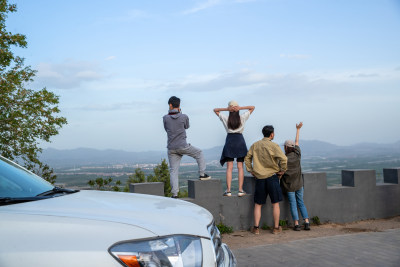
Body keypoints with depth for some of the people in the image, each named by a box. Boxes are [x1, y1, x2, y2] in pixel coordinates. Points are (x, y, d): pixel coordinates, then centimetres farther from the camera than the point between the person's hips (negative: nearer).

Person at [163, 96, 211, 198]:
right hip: (183, 146, -2)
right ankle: (202, 174, 21)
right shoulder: (184, 117, -6)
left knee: (173, 171, 4)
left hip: (171, 148, 2)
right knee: (199, 153, 23)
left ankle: (174, 193, -2)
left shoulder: (165, 118, -2)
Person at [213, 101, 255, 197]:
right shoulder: (242, 118, 2)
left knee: (229, 167, -1)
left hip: (229, 140, 0)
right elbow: (252, 107, 13)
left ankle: (228, 190, -5)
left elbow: (215, 110, 15)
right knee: (240, 167, 2)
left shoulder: (225, 118, 2)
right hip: (240, 140, 0)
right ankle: (240, 190, 0)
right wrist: (240, 108, -2)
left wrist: (226, 109, -1)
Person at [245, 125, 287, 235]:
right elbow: (283, 159, -17)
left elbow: (247, 158, 11)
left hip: (259, 178, 3)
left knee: (258, 204, 10)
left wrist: (250, 170, 14)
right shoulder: (273, 145, -8)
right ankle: (276, 228, 13)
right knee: (275, 204, 8)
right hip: (272, 177, -3)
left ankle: (256, 228, 7)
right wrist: (282, 171, -4)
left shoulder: (255, 145, 6)